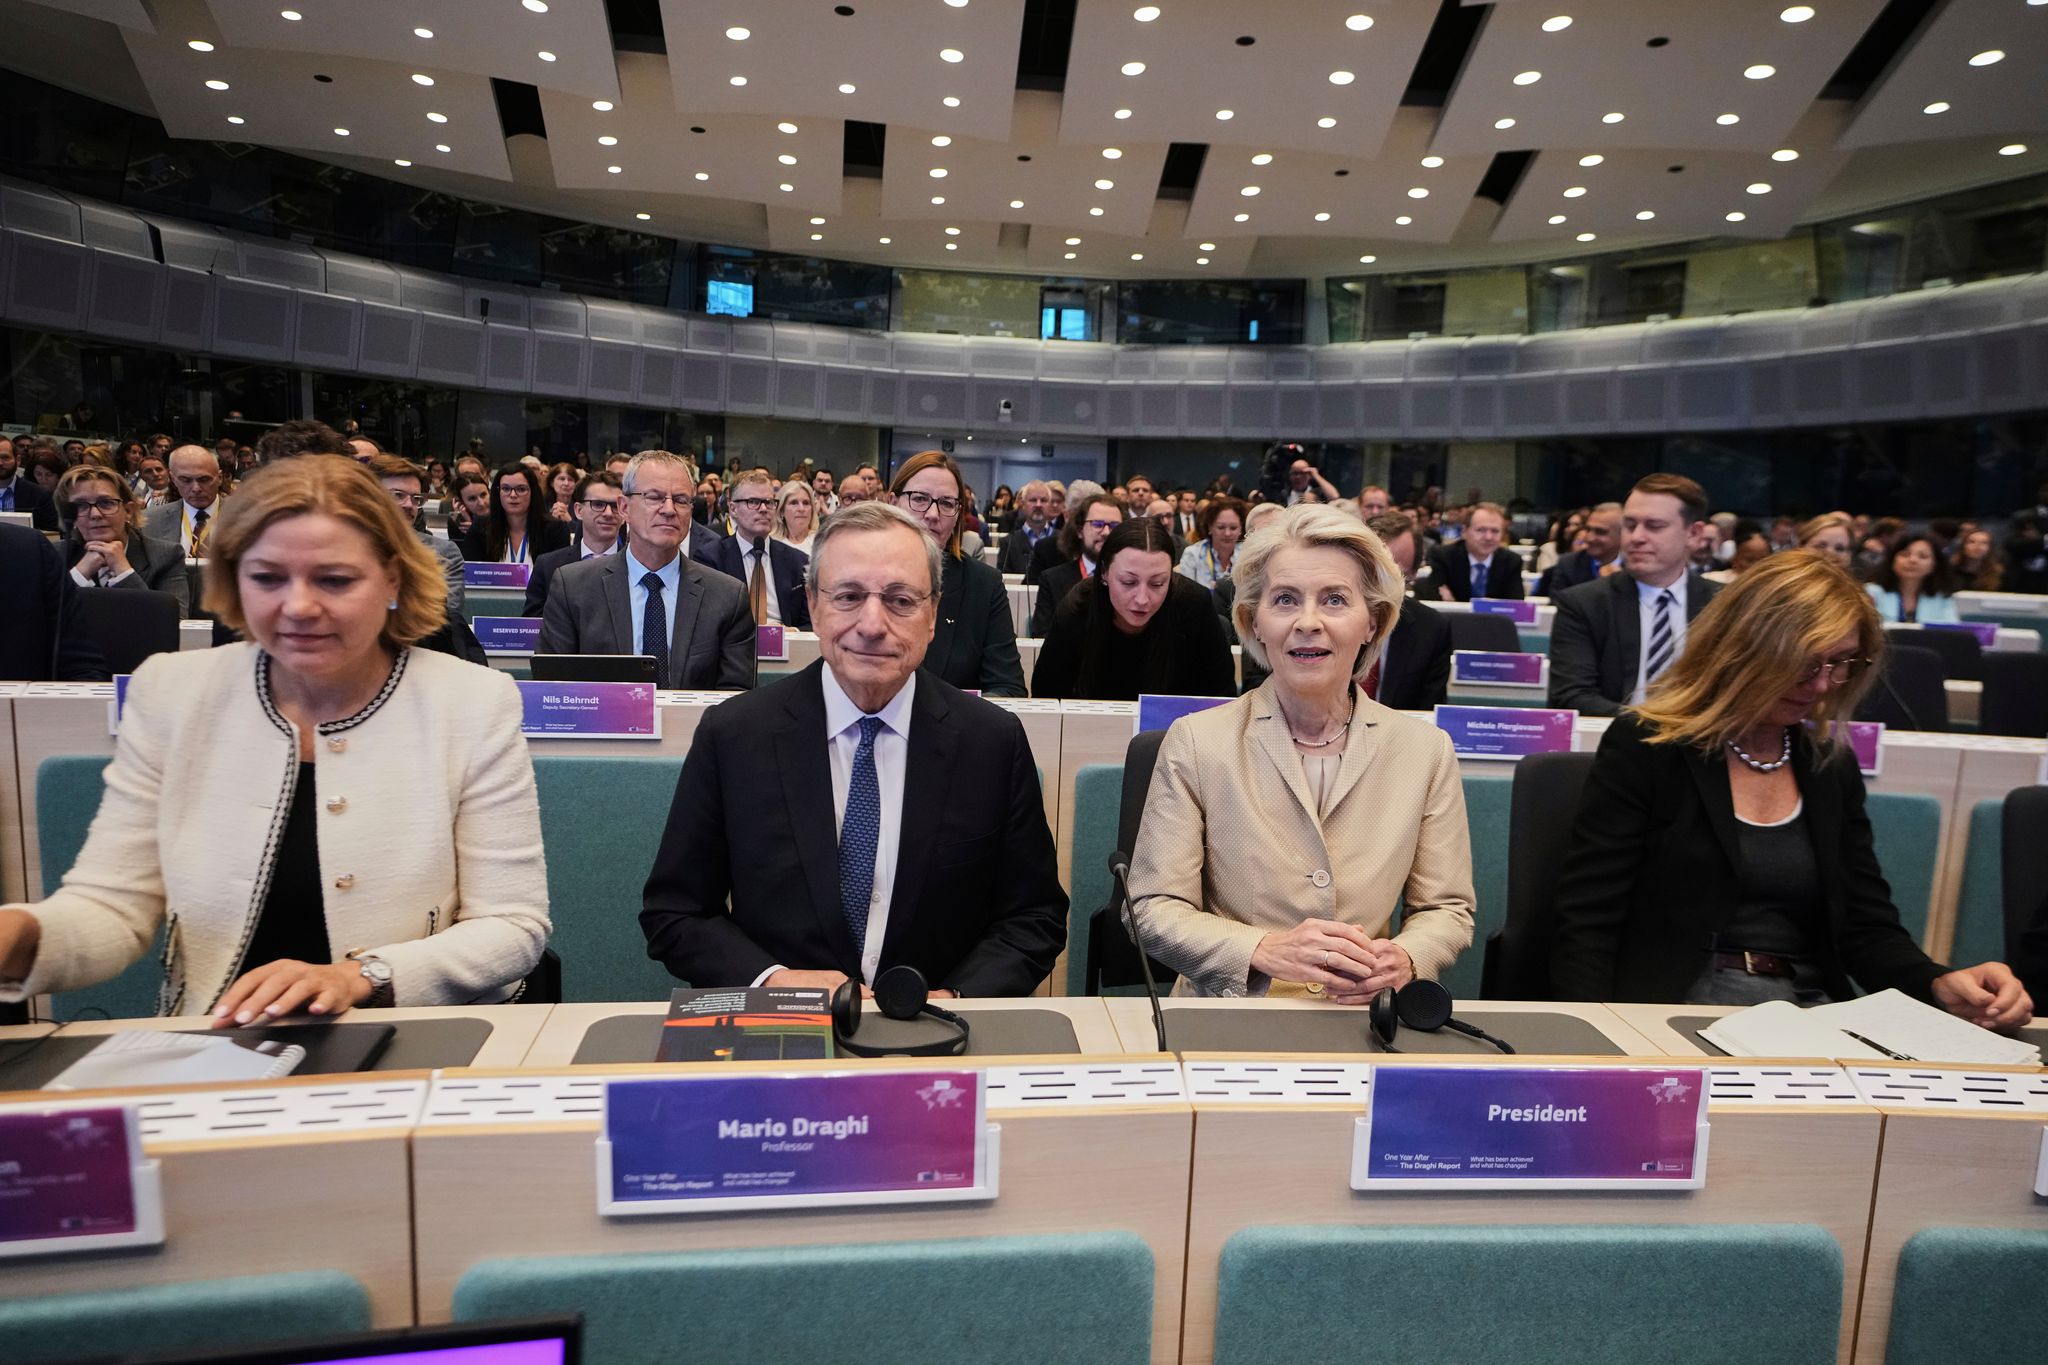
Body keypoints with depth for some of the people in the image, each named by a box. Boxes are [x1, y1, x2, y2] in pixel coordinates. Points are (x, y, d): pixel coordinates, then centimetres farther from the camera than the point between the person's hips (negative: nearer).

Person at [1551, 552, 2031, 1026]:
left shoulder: (1833, 769, 11)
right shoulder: (1644, 747, -8)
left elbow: (1868, 928, 11)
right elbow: (1586, 925, -11)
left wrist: (1940, 985, -10)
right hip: (1672, 1013, -6)